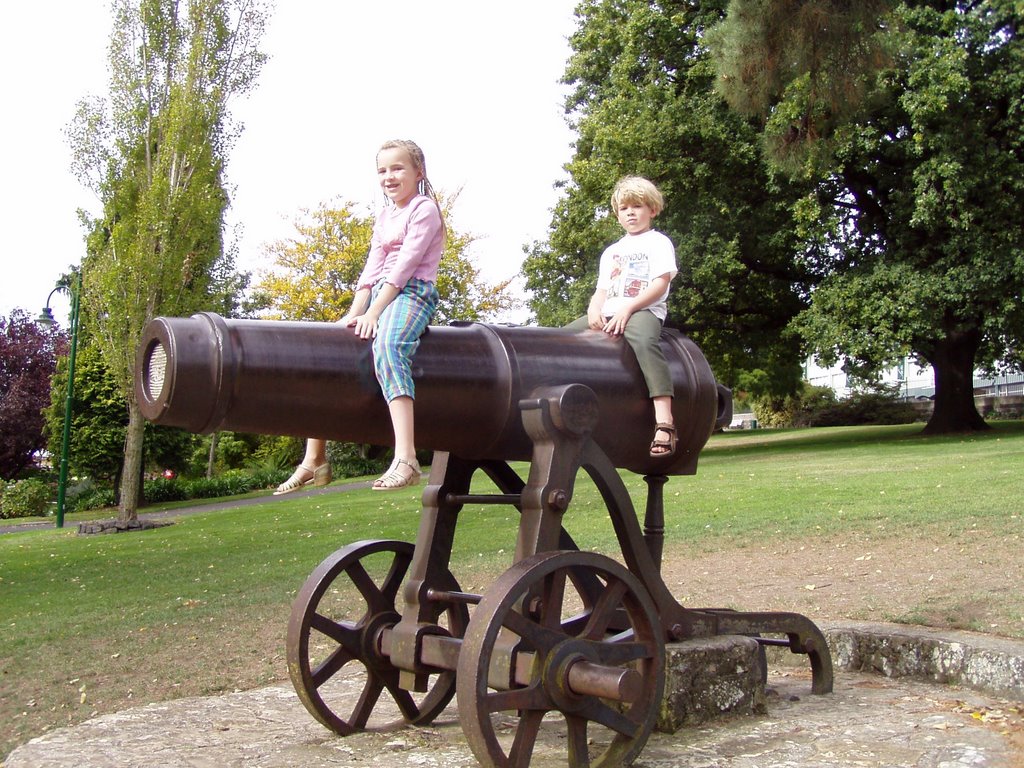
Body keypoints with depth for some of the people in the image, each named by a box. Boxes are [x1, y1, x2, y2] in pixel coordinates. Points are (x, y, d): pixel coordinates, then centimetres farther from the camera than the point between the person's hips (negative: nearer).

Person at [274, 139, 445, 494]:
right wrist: (354, 313, 1)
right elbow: (371, 269, 15)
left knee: (387, 346, -37)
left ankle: (405, 459, -48)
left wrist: (373, 312, -18)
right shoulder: (383, 217, 22)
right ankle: (314, 460, 1)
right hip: (378, 296, 9)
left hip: (412, 293, -9)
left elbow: (405, 265, -12)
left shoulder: (424, 208, -2)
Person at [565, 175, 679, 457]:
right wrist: (594, 310, -6)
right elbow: (601, 290, 18)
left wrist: (628, 308, -16)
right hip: (607, 315, 7)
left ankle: (664, 423, -50)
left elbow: (661, 283, -4)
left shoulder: (658, 242, 10)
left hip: (644, 311, -7)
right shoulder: (611, 251, 27)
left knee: (643, 341, -39)